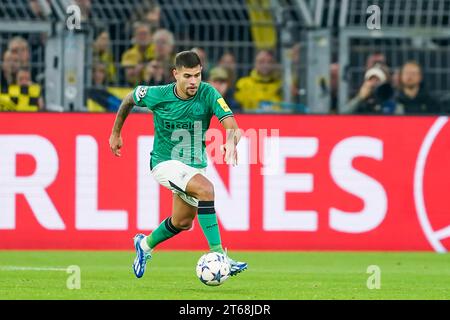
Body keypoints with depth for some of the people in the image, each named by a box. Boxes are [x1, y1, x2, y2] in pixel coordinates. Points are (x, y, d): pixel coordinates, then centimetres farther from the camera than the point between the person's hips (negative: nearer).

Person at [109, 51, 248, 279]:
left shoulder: (208, 94, -18)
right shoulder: (157, 95, -18)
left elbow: (232, 127, -27)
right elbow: (129, 99, 4)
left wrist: (231, 142, -50)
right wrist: (115, 133, 12)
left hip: (195, 164, 5)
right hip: (165, 162, -4)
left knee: (183, 222, 19)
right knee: (205, 188, -30)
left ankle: (145, 245, 49)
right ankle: (218, 256, -32)